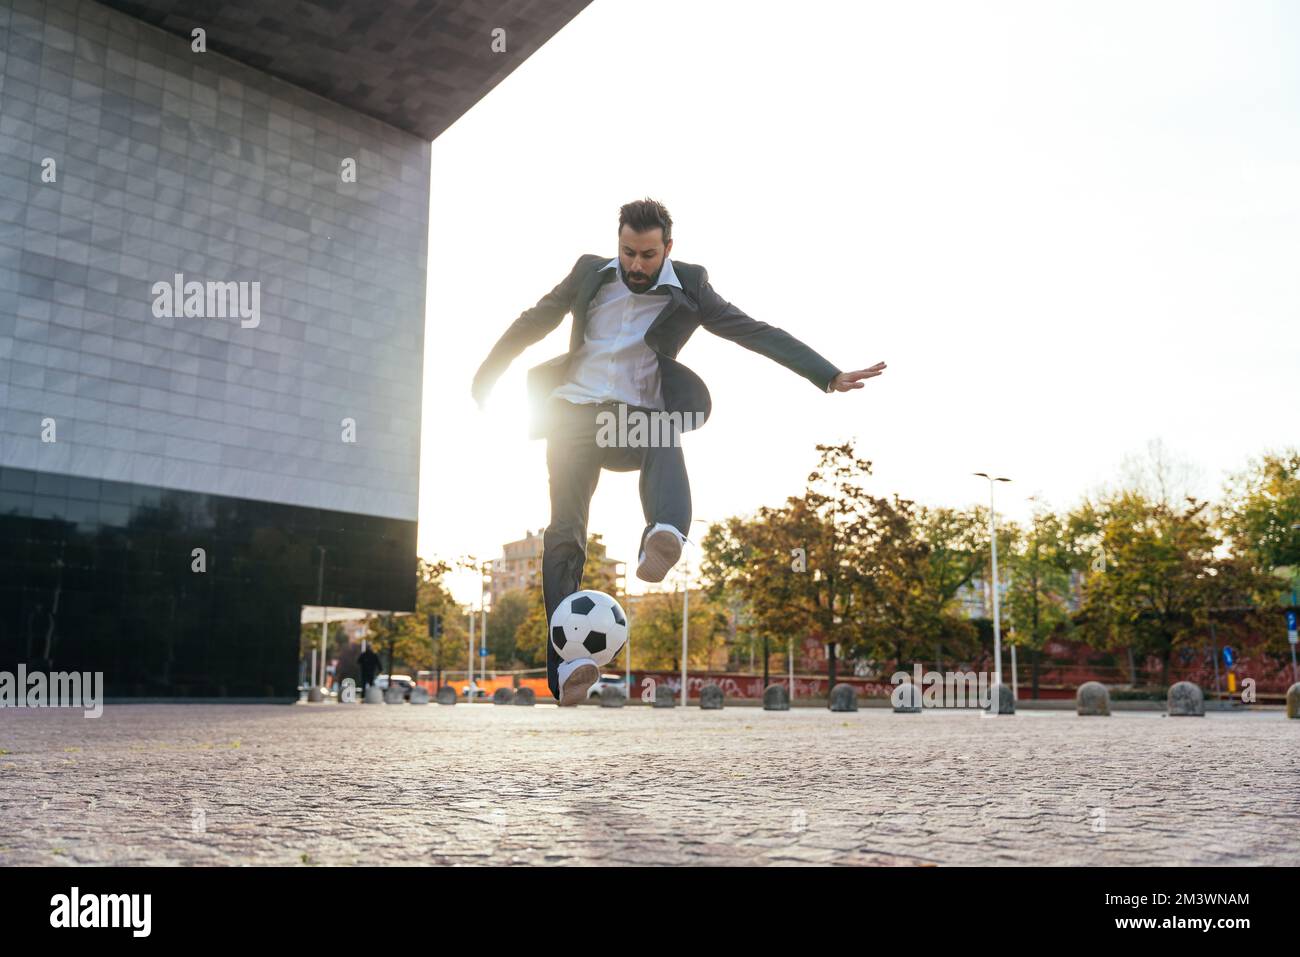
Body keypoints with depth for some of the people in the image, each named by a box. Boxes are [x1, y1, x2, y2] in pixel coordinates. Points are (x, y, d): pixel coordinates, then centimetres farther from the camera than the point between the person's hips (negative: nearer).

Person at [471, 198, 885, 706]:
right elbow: (533, 322, 20)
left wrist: (831, 376, -4)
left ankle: (662, 540, -64)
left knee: (666, 443, -37)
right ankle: (568, 662, -21)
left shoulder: (688, 287, 5)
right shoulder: (591, 271, 9)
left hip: (638, 419, -1)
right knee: (564, 533, -15)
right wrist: (483, 380, 22)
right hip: (575, 412, 1)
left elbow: (756, 333, 2)